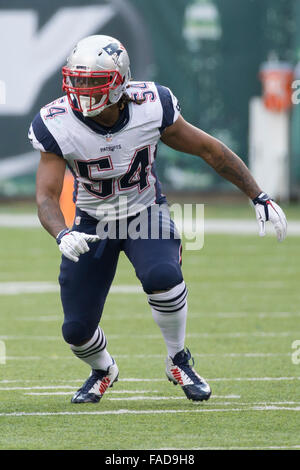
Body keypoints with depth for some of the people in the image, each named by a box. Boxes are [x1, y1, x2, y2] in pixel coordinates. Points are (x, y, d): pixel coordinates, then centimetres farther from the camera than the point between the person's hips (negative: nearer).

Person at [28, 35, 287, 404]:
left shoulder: (152, 108, -22)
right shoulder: (57, 126, -23)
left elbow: (211, 151, -9)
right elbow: (47, 197, -24)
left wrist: (260, 199, -5)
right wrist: (63, 236, -47)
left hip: (145, 213, -1)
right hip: (93, 222, 1)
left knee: (162, 276, -33)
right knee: (77, 329, -3)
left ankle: (178, 361, -7)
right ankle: (103, 370, 34)